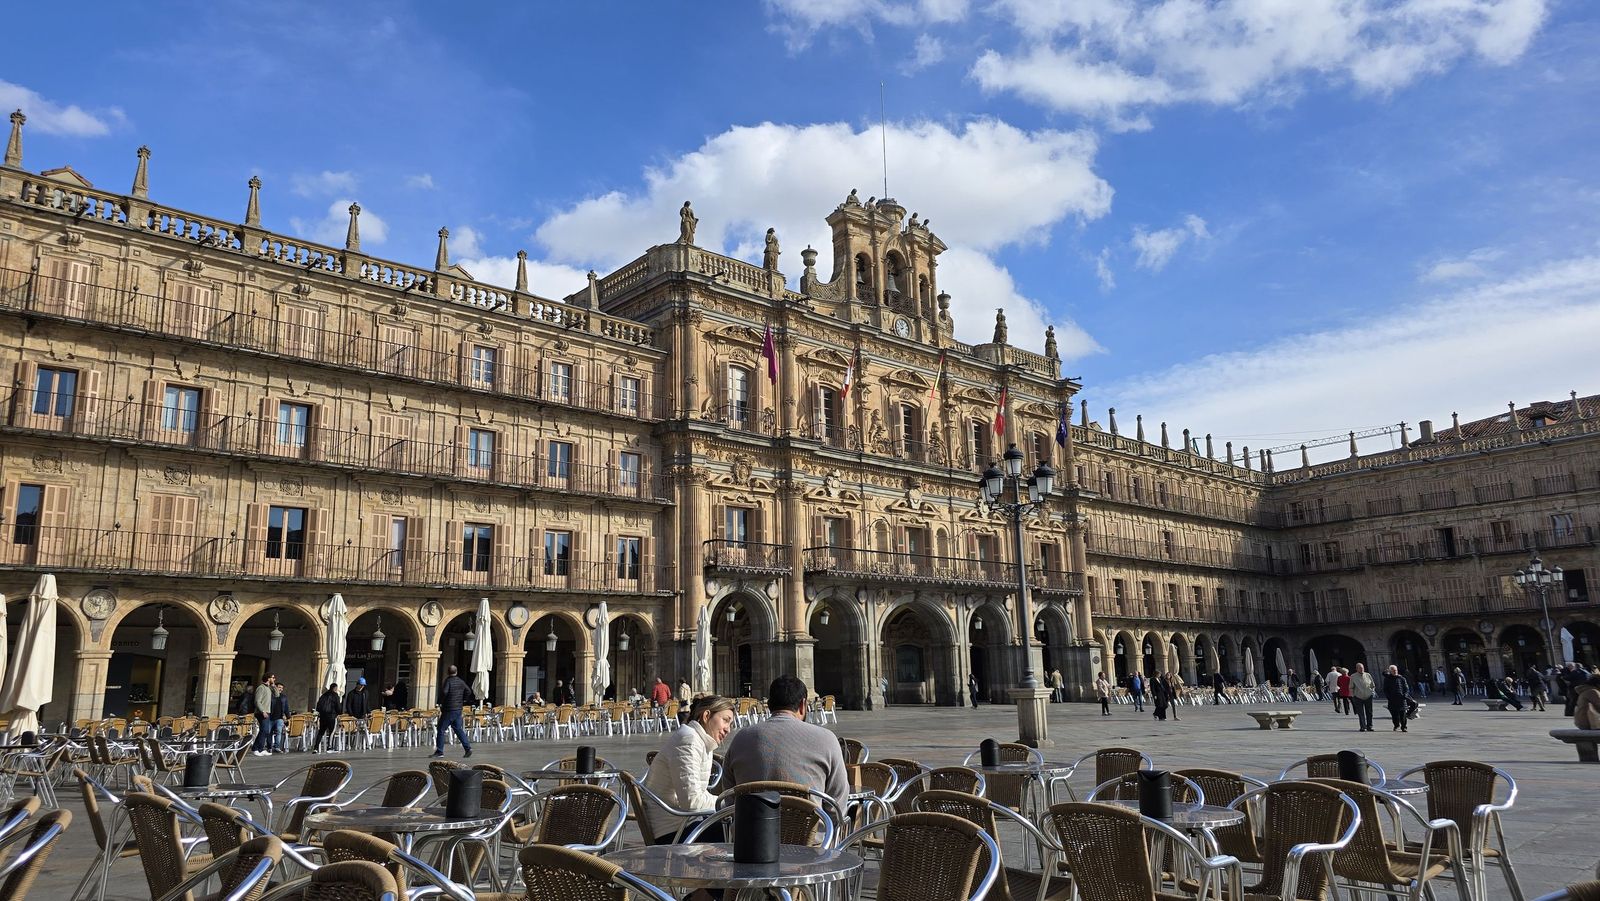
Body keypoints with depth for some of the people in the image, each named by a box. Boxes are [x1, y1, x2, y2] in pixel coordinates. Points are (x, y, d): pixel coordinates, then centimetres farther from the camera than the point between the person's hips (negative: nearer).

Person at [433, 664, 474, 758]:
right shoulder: (461, 682, 9)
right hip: (458, 710, 7)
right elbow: (468, 691, 17)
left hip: (449, 709, -7)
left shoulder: (448, 681, -12)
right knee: (458, 729, 12)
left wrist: (441, 702, -10)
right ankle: (467, 748, 1)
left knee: (441, 730, 3)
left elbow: (444, 692, -26)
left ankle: (439, 751, 3)